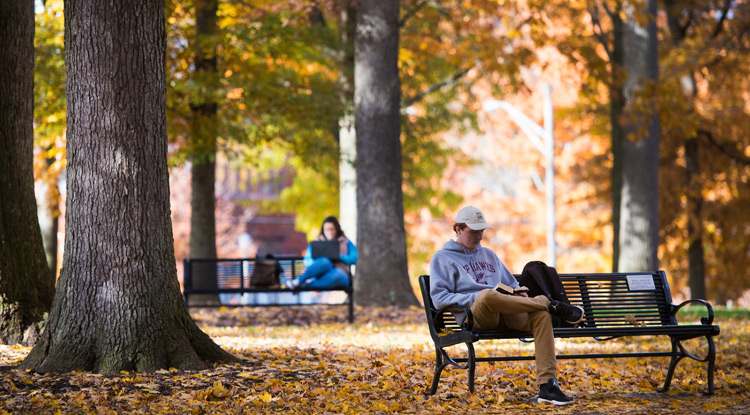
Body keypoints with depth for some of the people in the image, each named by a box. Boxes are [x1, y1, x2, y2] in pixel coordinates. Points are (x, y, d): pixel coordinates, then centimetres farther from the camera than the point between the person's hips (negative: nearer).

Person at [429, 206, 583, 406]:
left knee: (541, 315, -26)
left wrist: (519, 294, 8)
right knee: (488, 295, -42)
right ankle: (550, 304, -26)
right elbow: (438, 298, -1)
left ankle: (547, 386, -33)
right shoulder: (442, 258, 12)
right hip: (474, 314, -5)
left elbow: (511, 284, 33)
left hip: (505, 314, 6)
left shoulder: (489, 255, 31)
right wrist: (475, 298, -12)